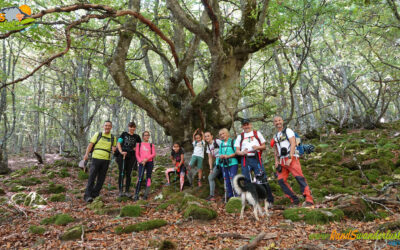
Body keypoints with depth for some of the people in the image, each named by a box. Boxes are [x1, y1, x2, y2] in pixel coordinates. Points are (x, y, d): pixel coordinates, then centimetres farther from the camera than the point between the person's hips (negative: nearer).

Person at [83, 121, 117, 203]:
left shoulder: (113, 138, 13)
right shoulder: (97, 134, 7)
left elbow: (114, 147, 22)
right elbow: (90, 144, 2)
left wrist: (113, 149, -3)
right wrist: (86, 154, -12)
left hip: (106, 160, 2)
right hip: (96, 158, -2)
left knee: (101, 179, 5)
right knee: (92, 177, -6)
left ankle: (95, 195, 15)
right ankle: (87, 196, -4)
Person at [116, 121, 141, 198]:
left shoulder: (137, 137, 11)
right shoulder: (124, 134, 7)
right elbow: (118, 143, 1)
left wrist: (136, 148, 0)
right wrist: (121, 151, -13)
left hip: (131, 157, 2)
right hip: (122, 156, -2)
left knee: (128, 174, 3)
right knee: (122, 173, -5)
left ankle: (127, 191, 10)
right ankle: (121, 191, 0)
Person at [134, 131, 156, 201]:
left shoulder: (151, 145, 13)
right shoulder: (139, 144, 13)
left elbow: (154, 154, 2)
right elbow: (137, 154, 7)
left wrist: (147, 159, -13)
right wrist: (141, 161, -10)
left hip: (149, 162, 2)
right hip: (142, 163, -1)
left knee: (148, 177, 3)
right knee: (140, 178, -12)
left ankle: (146, 194, 7)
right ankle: (136, 195, -11)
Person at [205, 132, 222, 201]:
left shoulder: (217, 141, -10)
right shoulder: (208, 146, 12)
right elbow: (210, 158, 14)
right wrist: (211, 169, 10)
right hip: (217, 163, 8)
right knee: (211, 177, 6)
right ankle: (212, 195, 11)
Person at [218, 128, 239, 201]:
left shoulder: (233, 142, -1)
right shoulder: (221, 144, 18)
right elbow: (220, 153, 16)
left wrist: (228, 156, -17)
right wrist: (221, 156, -6)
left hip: (232, 163, -6)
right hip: (223, 164, 6)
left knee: (233, 179, -11)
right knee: (226, 180, 8)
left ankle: (236, 196, -4)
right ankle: (229, 196, 17)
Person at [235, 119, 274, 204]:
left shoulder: (257, 133, 15)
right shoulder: (240, 136, 15)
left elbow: (264, 146, 12)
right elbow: (237, 151, 9)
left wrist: (258, 147, -9)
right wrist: (242, 152, -12)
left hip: (256, 159, -1)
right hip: (245, 160, 1)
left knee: (263, 179, -7)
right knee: (246, 181, 2)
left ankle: (270, 200, 0)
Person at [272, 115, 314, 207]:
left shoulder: (288, 131, 3)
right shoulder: (275, 136, 21)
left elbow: (293, 144, -8)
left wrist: (290, 158, -17)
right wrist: (276, 161, 11)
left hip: (291, 158, -6)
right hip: (282, 161, 7)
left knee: (299, 177, -17)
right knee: (281, 180, -2)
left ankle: (309, 201, -19)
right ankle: (294, 200, 5)